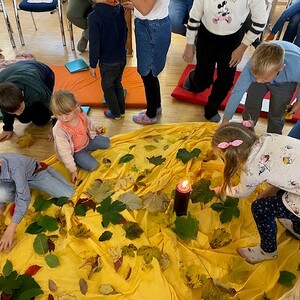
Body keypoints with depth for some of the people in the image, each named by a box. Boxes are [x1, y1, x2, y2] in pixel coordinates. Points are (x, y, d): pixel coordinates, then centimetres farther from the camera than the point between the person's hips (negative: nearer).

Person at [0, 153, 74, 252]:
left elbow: (24, 197, -40)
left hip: (35, 174, -3)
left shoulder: (14, 166, -44)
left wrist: (10, 230, -40)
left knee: (68, 193, -8)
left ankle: (45, 168, 15)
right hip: (13, 180, 3)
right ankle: (16, 199, 6)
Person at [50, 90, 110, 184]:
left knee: (106, 143, 11)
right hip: (75, 151, -5)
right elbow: (64, 152, -28)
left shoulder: (79, 113, -23)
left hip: (87, 140, 6)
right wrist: (73, 169, -23)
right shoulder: (59, 130, -36)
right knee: (92, 165, -20)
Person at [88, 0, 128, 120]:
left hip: (108, 62, -6)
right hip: (122, 58, 6)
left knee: (108, 88, 17)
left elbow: (94, 44, -20)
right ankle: (121, 111, 38)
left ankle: (115, 113, 31)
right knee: (118, 84, 25)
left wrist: (92, 65, -8)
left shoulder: (94, 16, -24)